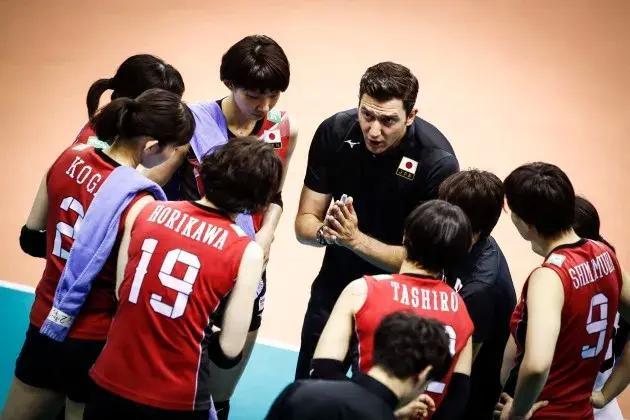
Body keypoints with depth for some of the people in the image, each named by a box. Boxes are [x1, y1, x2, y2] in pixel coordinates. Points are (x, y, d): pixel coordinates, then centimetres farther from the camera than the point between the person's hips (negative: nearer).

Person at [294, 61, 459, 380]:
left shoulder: (438, 161, -26)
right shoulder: (334, 132, -16)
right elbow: (304, 224, -10)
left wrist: (354, 239, -36)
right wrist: (325, 232, -32)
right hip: (334, 283, 3)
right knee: (307, 387, 14)